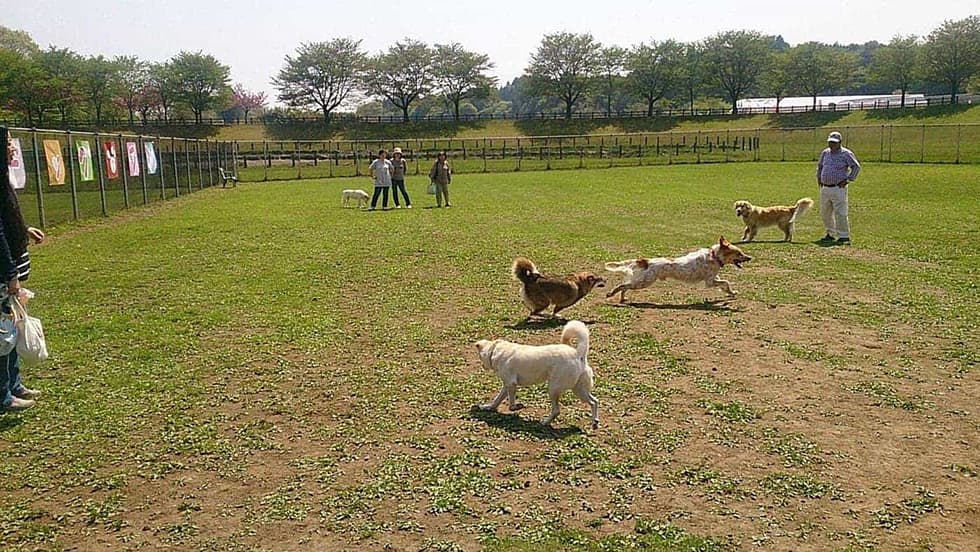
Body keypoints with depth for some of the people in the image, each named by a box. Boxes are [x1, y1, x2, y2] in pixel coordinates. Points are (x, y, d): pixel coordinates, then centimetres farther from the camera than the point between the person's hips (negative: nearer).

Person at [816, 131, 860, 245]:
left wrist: (848, 180, -11)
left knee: (840, 214, -9)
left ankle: (844, 237, -4)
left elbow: (856, 167, -8)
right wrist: (819, 177, 18)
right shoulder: (825, 153, 13)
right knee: (825, 213, 13)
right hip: (825, 188, 7)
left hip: (838, 188, -7)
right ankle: (831, 234, 26)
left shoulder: (846, 154, -6)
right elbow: (819, 166, 30)